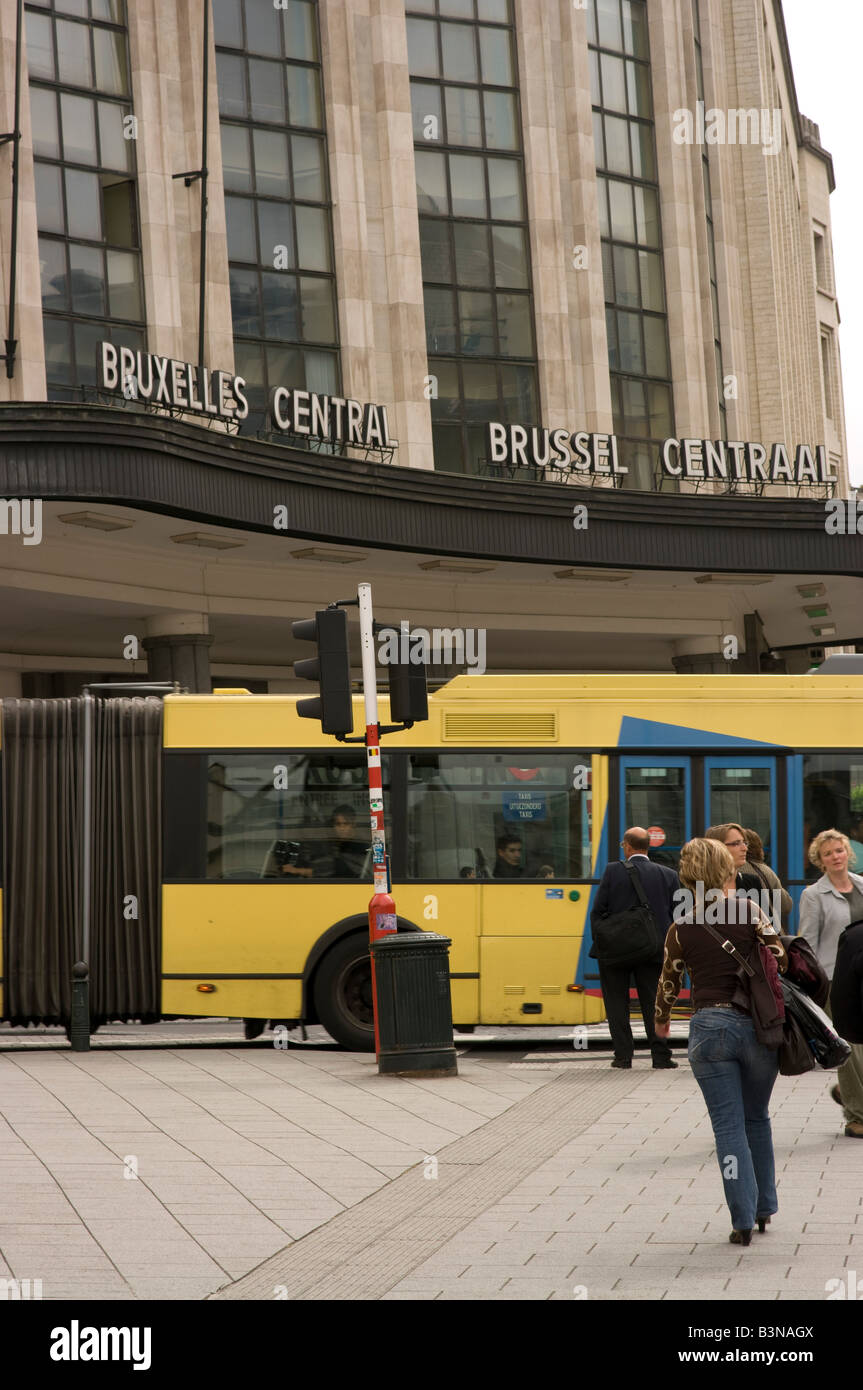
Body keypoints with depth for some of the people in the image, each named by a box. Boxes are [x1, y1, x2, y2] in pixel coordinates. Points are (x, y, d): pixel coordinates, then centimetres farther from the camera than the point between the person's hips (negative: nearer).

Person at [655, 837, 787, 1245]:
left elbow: (668, 984, 11)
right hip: (757, 1026, 1)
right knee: (757, 1119, 19)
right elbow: (781, 962, -4)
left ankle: (743, 1220, 0)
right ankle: (764, 1207, 28)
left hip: (709, 1029, -1)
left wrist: (661, 1021, 30)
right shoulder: (750, 912, -4)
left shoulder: (681, 930, 1)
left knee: (729, 1126, 3)